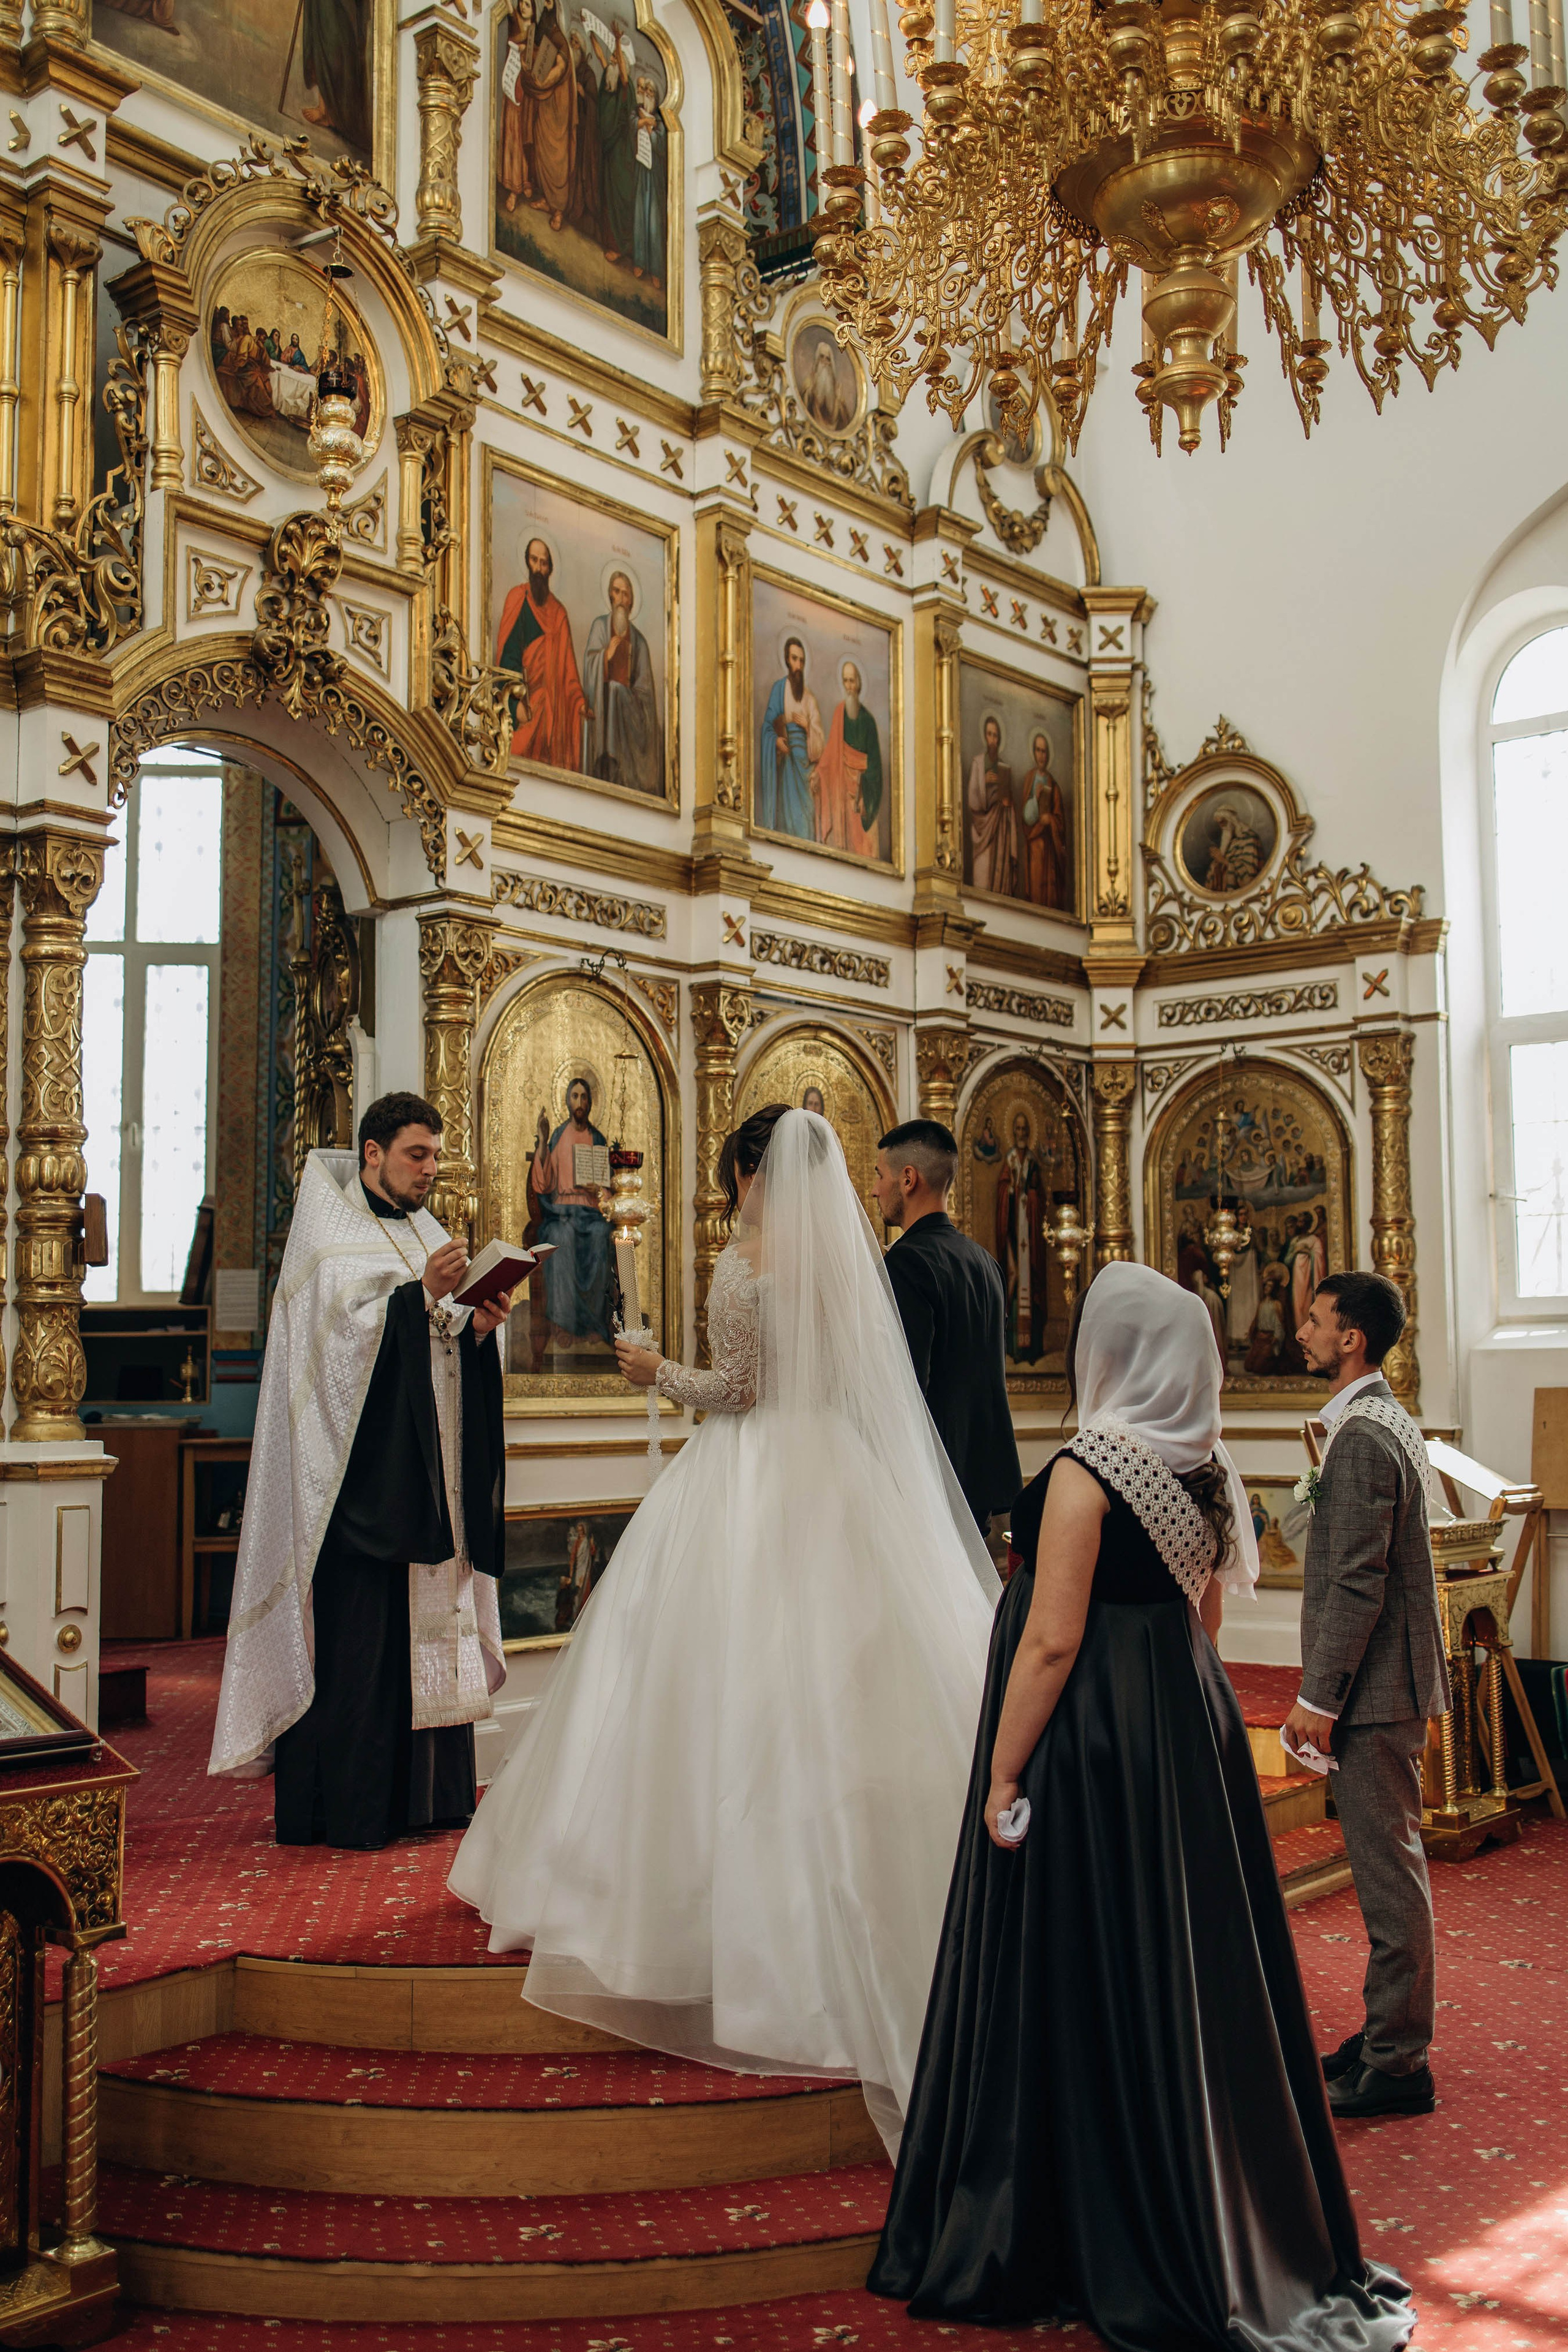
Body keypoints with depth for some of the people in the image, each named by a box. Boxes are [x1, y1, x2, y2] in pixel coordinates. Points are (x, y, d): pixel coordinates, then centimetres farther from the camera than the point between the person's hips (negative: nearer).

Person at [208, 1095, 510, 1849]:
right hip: (360, 1471, -7)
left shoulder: (426, 1234, 17)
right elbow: (345, 1336, -17)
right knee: (359, 1629, -7)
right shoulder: (332, 1234, -3)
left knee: (429, 1620, 7)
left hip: (427, 1470, 7)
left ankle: (426, 1794, 14)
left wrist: (478, 1325, -4)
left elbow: (444, 1349, 16)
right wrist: (421, 1293, -25)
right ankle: (348, 1806, -1)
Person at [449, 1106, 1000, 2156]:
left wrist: (658, 1371, 3)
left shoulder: (748, 1261, -11)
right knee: (838, 1678, 9)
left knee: (739, 1684, 4)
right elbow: (854, 1379, 8)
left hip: (752, 1480, -5)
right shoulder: (849, 1254, 5)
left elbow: (736, 1390, -13)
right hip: (842, 1481, 6)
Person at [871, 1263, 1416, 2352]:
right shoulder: (1208, 1469, 5)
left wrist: (1003, 1776, -13)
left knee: (1088, 1982, 4)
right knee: (1190, 1975, 16)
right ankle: (1228, 2238, 27)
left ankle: (1119, 2252, 16)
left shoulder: (1086, 1472, -18)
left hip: (1094, 1744, -8)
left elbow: (1052, 1643, -20)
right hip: (1190, 1732, 8)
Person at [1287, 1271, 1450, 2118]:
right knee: (1387, 1865, 16)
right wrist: (1328, 1690, 21)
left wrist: (1318, 1698, -18)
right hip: (1389, 1680, 10)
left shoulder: (1363, 1437, -18)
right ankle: (1390, 2035, 27)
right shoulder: (1387, 1422, 14)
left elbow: (1358, 1582, -22)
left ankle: (1397, 2064, 6)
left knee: (1388, 1869, -2)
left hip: (1372, 1689, -10)